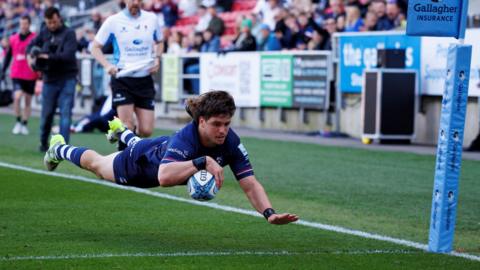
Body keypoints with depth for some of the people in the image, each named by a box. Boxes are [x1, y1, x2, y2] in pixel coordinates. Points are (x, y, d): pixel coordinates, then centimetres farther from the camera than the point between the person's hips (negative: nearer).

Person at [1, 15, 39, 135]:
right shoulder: (13, 39, 5)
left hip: (31, 75, -1)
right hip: (17, 75, 1)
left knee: (28, 100, 8)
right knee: (17, 97, -15)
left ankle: (24, 124, 20)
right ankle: (18, 122, 1)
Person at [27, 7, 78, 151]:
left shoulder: (68, 34, -8)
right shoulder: (44, 32, 6)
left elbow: (68, 55, -19)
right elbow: (31, 46, 12)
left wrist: (48, 56, -24)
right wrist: (30, 56, -9)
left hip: (67, 79, -4)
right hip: (49, 79, 4)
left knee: (65, 112, -9)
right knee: (47, 113, 9)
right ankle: (43, 142, 28)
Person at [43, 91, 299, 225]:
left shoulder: (230, 141, -36)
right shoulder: (185, 138, -49)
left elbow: (250, 184, -41)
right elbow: (164, 176, -65)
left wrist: (269, 213, -57)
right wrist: (203, 162, -70)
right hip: (140, 162, -5)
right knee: (96, 164, 27)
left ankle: (121, 131, 76)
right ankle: (59, 148, 58)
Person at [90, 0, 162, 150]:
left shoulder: (151, 19, 5)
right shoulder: (113, 21, -3)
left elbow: (158, 42, 22)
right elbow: (95, 47, 1)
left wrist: (157, 59, 2)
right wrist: (107, 65, -16)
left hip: (145, 80, 3)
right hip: (122, 79, -3)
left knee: (146, 131, -1)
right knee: (127, 127, -13)